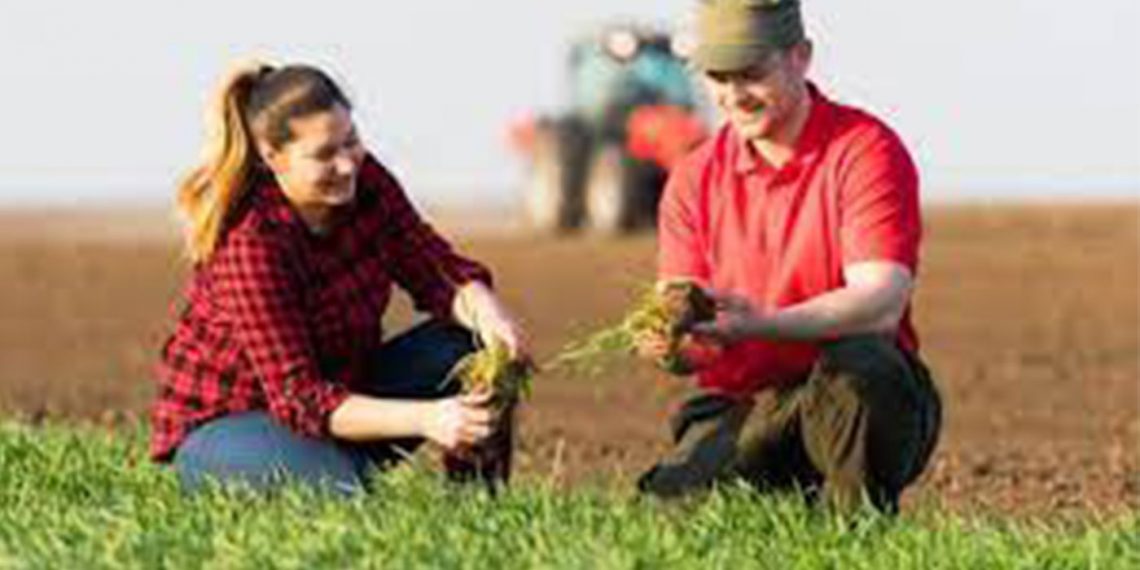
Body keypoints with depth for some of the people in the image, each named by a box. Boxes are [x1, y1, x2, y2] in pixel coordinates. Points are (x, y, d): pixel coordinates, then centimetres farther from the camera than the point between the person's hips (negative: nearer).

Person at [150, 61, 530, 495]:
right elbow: (299, 400, -33)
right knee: (341, 490, -37)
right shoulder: (248, 243, -30)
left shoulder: (365, 181, -10)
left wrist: (484, 312, -30)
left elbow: (437, 271, -4)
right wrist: (424, 418, -45)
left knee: (475, 345, -12)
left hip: (339, 392, 7)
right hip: (224, 424, -7)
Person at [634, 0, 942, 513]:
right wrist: (666, 342, -24)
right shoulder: (695, 178, 7)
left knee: (857, 362, -37)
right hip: (738, 405, 3)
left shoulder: (866, 150, -7)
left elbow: (881, 304, -21)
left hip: (852, 400, -3)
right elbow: (693, 346, 3)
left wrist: (762, 325, -37)